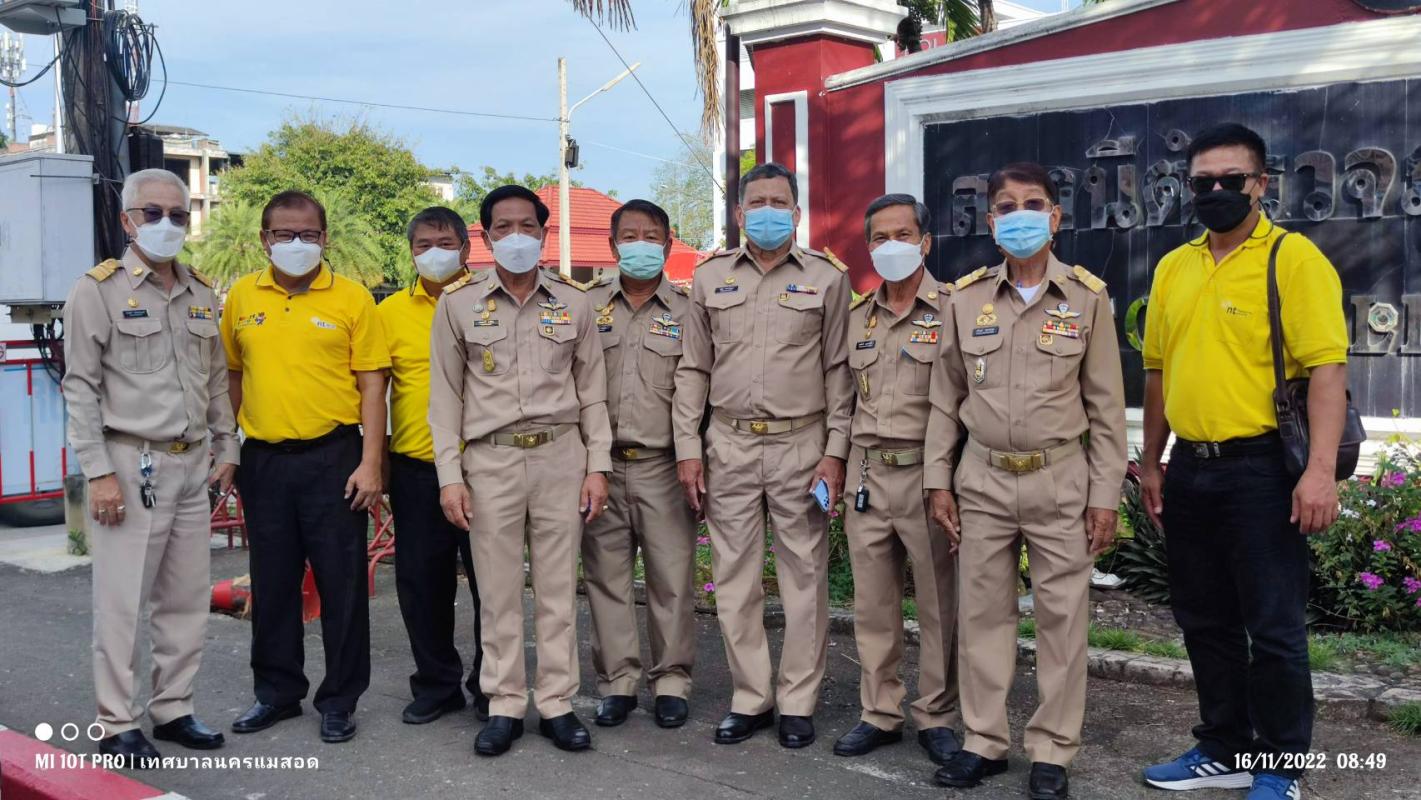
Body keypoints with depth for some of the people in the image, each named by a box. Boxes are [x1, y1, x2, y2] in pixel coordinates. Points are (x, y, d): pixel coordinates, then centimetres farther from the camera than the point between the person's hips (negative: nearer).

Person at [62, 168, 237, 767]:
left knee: (186, 598, 11)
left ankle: (172, 709, 23)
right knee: (123, 601, 0)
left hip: (193, 466, 6)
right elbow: (81, 388, -8)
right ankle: (117, 725, 11)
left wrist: (226, 449, 13)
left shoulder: (202, 293, 13)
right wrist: (98, 471, -13)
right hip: (132, 464, -6)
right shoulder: (98, 290, -5)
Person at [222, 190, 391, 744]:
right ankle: (276, 691, 29)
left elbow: (372, 385, -4)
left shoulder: (352, 298, -3)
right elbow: (232, 376, 15)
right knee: (272, 583, 13)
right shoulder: (242, 297, 7)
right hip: (264, 459, 3)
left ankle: (339, 700, 17)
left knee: (341, 583, 3)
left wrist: (371, 463, -10)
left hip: (332, 456, -3)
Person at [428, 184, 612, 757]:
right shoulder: (458, 302, 5)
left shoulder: (573, 303, 8)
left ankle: (556, 703, 16)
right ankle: (505, 706, 16)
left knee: (558, 587, 5)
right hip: (490, 459, -1)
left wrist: (597, 467, 2)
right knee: (498, 590, 4)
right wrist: (449, 476, -3)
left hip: (561, 457, 1)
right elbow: (445, 394, 4)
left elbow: (592, 390, 10)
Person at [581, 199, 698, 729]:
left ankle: (670, 682, 14)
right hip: (600, 464, 2)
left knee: (672, 577, 1)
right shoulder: (587, 306, 10)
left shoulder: (687, 310, 6)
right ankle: (617, 681, 18)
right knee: (606, 576, 6)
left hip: (663, 466, -1)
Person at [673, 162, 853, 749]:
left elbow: (839, 371, 1)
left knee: (804, 575, 3)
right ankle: (751, 698, 19)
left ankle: (798, 703, 15)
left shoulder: (826, 279, 3)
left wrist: (835, 452, -6)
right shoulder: (710, 278, 9)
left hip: (801, 443, -2)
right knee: (734, 577, 6)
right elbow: (693, 369, 9)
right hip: (728, 444, 2)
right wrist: (687, 448, 2)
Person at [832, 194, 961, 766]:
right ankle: (880, 714, 22)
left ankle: (937, 717, 18)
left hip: (926, 471, -5)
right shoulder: (857, 318, 14)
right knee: (872, 603, 10)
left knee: (938, 604, 3)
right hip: (866, 473, 5)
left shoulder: (952, 311, -3)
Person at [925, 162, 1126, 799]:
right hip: (983, 478, 2)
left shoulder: (1087, 296, -2)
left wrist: (1106, 494, -3)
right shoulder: (966, 296, 3)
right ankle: (984, 741, 22)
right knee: (982, 611, 8)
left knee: (1062, 615, 4)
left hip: (1060, 479, -2)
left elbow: (1106, 405, 0)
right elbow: (945, 396, 8)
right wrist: (938, 481, 4)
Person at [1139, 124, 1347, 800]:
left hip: (1259, 468, -6)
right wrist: (1151, 464, 15)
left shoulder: (1294, 258, -7)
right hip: (1189, 467, 6)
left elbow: (1327, 367, -14)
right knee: (1205, 621, 14)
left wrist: (1321, 470, -22)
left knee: (1274, 626, 3)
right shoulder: (1173, 268, 11)